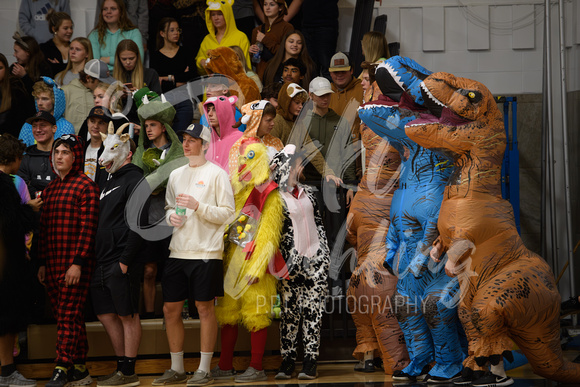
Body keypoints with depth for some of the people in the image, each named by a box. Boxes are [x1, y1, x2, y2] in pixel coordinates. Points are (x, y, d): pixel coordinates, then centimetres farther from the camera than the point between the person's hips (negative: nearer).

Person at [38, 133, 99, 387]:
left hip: (75, 264, -7)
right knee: (69, 316, 9)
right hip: (52, 263, 7)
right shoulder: (49, 189, 17)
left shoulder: (86, 186, -5)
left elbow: (88, 227, -12)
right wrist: (42, 262, 13)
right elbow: (44, 228, 18)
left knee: (68, 316, -7)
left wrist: (78, 263, -17)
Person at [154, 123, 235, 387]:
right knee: (171, 309, 7)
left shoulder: (216, 173, -3)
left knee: (205, 308, -1)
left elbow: (228, 214, -7)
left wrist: (198, 206, -17)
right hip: (178, 251, 6)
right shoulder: (176, 175, 15)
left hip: (206, 252, -6)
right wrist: (170, 215, 0)